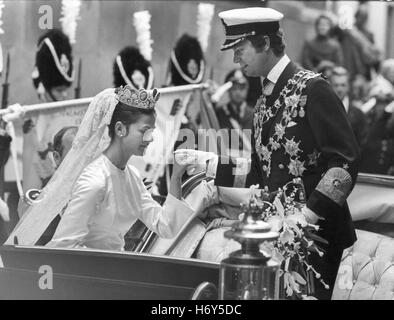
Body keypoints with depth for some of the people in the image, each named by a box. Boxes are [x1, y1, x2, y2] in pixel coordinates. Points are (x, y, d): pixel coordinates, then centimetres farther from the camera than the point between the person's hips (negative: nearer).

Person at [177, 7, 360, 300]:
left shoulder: (311, 89, -12)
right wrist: (206, 163, 7)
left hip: (316, 231, -7)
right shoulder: (264, 102, 13)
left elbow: (345, 161, -17)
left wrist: (310, 214, -23)